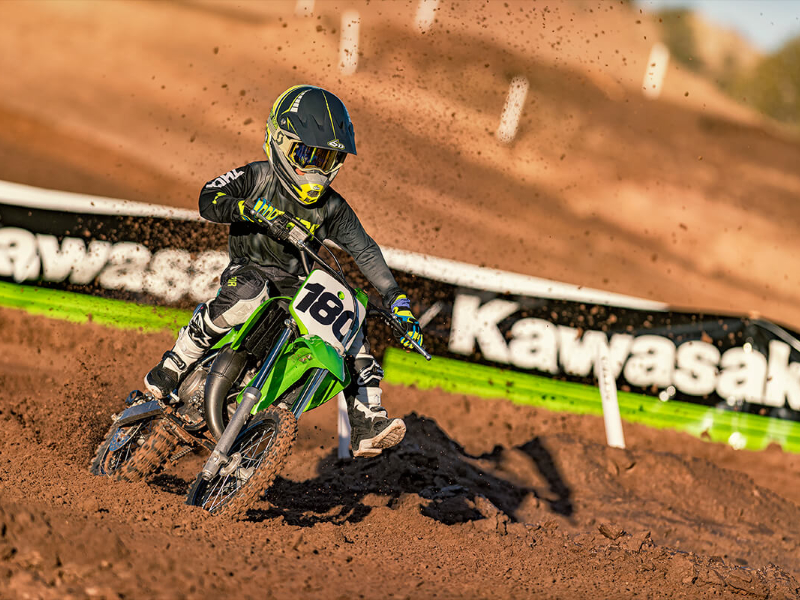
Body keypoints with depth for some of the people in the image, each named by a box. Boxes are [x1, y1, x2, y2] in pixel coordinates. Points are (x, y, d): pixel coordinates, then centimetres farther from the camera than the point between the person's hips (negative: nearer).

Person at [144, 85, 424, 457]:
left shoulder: (331, 208, 7)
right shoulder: (257, 178, -3)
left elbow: (365, 251, 5)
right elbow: (209, 199, -15)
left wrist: (397, 302, -5)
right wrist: (250, 209, -36)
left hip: (297, 286, 5)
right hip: (248, 271, -5)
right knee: (249, 293, -39)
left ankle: (367, 426, -13)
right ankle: (172, 367, -33)